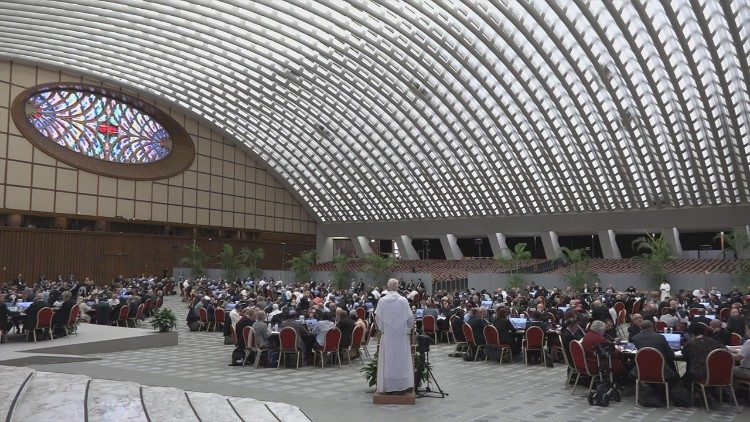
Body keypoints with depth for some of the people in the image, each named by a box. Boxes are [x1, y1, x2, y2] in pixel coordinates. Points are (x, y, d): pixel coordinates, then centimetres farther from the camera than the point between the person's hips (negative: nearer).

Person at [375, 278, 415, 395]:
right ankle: (402, 386, 10)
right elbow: (410, 317, -4)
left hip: (387, 335, 1)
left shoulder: (382, 300, -5)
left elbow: (377, 318, -2)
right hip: (401, 335, -1)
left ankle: (387, 387, 9)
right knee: (402, 360, 7)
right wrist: (408, 329, 12)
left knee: (387, 360, 7)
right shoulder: (403, 300, -8)